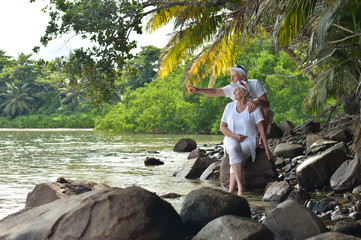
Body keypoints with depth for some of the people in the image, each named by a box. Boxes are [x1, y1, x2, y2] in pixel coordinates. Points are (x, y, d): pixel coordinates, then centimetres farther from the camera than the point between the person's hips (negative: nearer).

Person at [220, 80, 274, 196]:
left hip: (248, 141, -2)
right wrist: (235, 136, -11)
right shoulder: (229, 106, 6)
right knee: (234, 150, -36)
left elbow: (261, 128, -6)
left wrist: (267, 149, -10)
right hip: (231, 140, 2)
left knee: (234, 159, -34)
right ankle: (240, 186, -45)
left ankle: (230, 191, -34)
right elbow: (222, 127, 8)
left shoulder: (253, 107, -4)